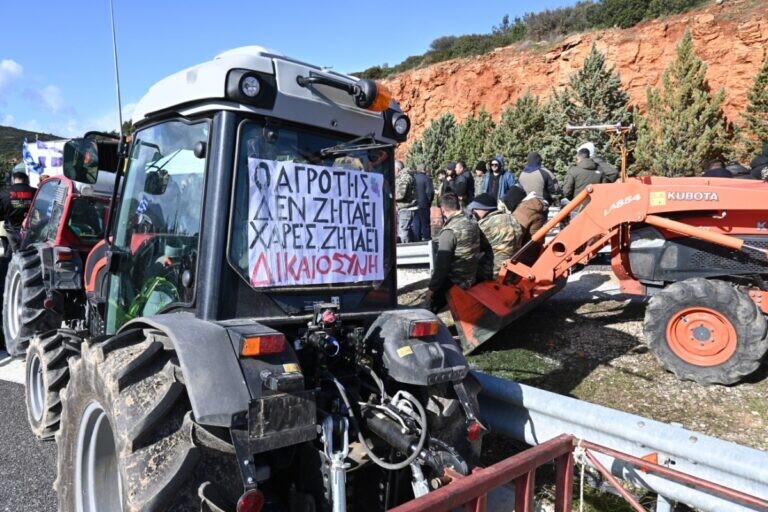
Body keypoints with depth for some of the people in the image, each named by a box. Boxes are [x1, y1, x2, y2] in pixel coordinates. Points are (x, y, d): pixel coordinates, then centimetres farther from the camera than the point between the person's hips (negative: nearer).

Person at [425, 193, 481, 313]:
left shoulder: (449, 231, -21)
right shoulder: (473, 224, 3)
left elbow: (442, 265, -21)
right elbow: (477, 251, 13)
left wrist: (431, 288, -14)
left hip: (454, 284, -8)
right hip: (471, 279, 8)